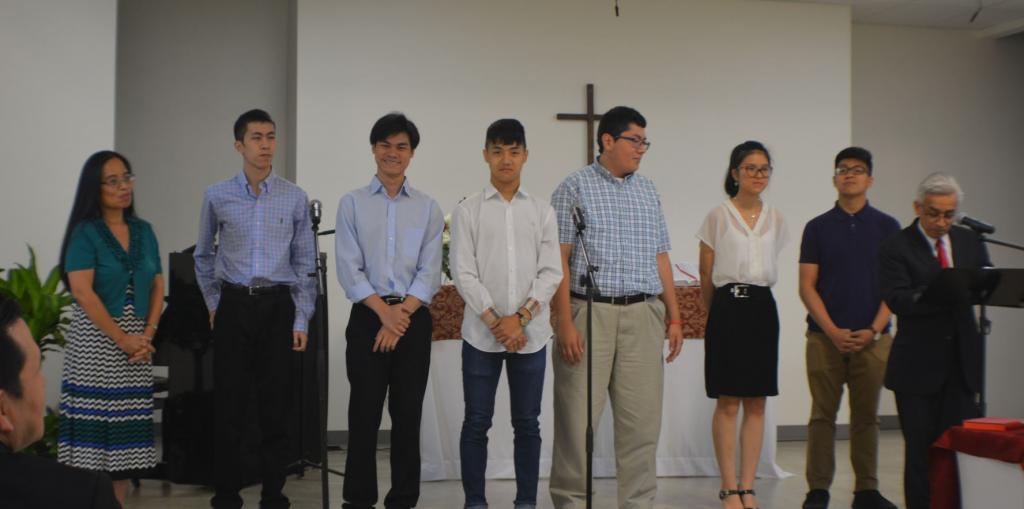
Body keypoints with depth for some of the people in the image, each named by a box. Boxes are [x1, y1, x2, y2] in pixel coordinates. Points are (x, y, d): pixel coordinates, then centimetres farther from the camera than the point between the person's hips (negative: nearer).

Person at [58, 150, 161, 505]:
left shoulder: (144, 231, 12)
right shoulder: (85, 233, -4)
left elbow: (157, 286, 11)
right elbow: (82, 292, -12)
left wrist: (148, 334, -3)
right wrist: (121, 338, -14)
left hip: (137, 341, 5)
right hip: (96, 339, -5)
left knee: (127, 432, 4)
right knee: (94, 428, -7)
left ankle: (119, 502, 10)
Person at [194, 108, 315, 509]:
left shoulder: (295, 198, 2)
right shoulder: (217, 196, 3)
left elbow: (305, 263, 4)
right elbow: (204, 257, 16)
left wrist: (301, 320, -1)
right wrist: (214, 304, 12)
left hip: (278, 306, 0)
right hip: (233, 305, 0)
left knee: (275, 404, 3)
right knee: (230, 403, 2)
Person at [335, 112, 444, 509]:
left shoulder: (428, 207, 8)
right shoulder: (352, 203, 5)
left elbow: (430, 272, 1)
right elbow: (348, 268, -3)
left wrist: (402, 314, -12)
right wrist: (385, 312, -13)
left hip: (414, 318, 1)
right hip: (367, 317, -1)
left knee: (408, 415, 5)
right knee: (364, 414, 1)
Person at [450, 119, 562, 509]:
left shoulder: (542, 211, 8)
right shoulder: (468, 210, 3)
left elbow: (551, 272, 2)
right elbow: (463, 273, -3)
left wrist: (520, 318, -10)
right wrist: (495, 322, -11)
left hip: (531, 334, 1)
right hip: (481, 334, -1)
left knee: (527, 423, 7)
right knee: (476, 423, 3)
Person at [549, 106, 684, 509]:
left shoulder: (648, 192, 17)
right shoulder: (575, 188, 1)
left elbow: (661, 258, 18)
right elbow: (558, 260, -5)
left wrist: (674, 317, 12)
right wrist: (565, 323, -12)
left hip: (644, 315, 5)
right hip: (589, 312, -5)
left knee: (642, 419, 5)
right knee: (578, 418, -2)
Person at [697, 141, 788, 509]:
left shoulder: (775, 219, 10)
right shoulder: (718, 217, -2)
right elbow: (707, 276, 3)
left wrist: (754, 292, 14)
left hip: (762, 310, 4)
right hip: (728, 309, -4)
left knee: (756, 403, 5)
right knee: (728, 403, -2)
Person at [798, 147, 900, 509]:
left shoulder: (887, 227, 7)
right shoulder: (818, 228, 5)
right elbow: (807, 286, 1)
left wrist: (873, 330, -8)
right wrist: (833, 331, -10)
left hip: (872, 338, 1)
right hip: (825, 337, -1)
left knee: (866, 416, 6)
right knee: (822, 415, 1)